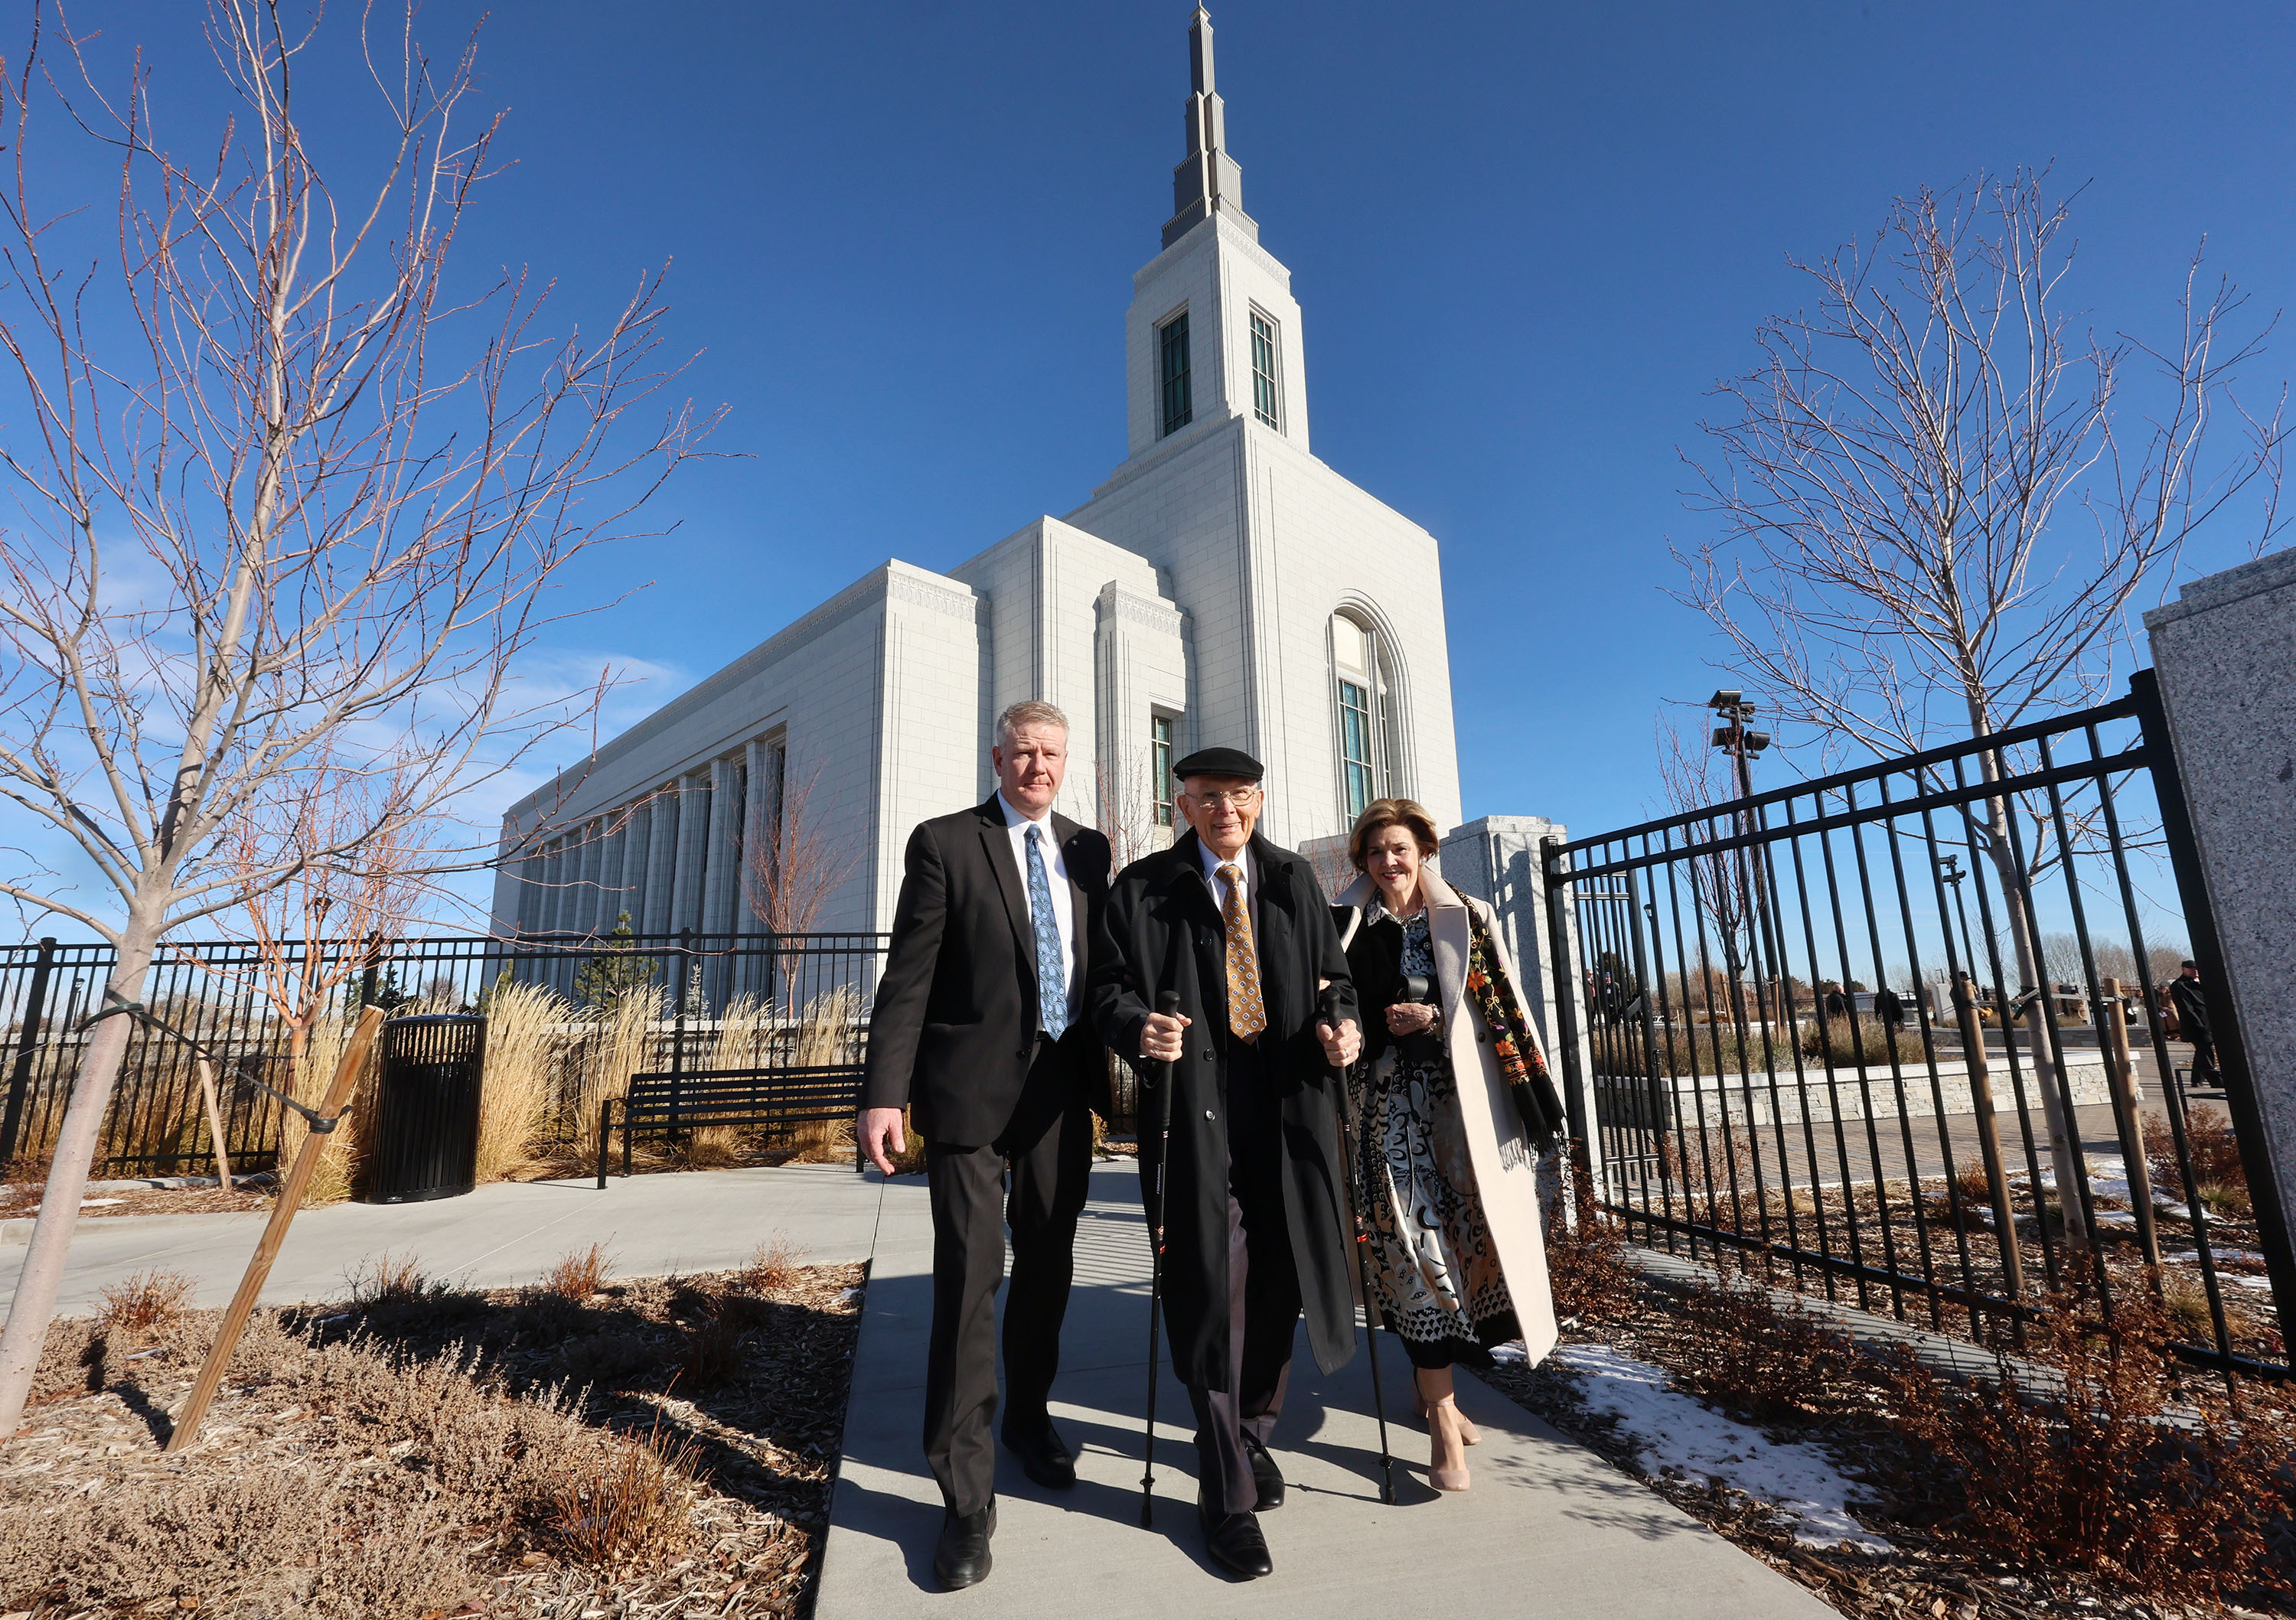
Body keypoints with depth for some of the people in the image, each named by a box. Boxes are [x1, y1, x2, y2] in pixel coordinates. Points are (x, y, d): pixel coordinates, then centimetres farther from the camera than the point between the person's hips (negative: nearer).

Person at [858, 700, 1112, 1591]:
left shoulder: (1087, 849, 9)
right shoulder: (944, 842, -4)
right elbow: (908, 976, -8)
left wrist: (1109, 1063, 7)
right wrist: (884, 1093, -14)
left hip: (1062, 1090, 5)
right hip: (971, 1087, -4)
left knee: (1047, 1270, 18)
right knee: (969, 1279, -2)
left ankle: (1028, 1416, 42)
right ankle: (968, 1495, 15)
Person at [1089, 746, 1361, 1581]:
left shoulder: (1295, 881, 12)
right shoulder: (1143, 888, 2)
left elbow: (1332, 974, 16)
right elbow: (1108, 986, 0)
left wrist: (1340, 1022, -4)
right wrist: (1139, 1027, -21)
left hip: (1290, 1107, 4)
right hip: (1196, 1112, -3)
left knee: (1278, 1281, 13)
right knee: (1213, 1293, 0)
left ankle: (1253, 1433, 40)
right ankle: (1227, 1493, 20)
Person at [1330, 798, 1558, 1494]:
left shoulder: (1466, 920, 7)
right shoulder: (1349, 928, 5)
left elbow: (1505, 1009, 2)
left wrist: (1434, 1016, -10)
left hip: (1466, 1102, 2)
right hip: (1390, 1104, -1)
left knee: (1472, 1235, 6)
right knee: (1415, 1245, -7)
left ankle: (1435, 1384, 27)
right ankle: (1443, 1419, 2)